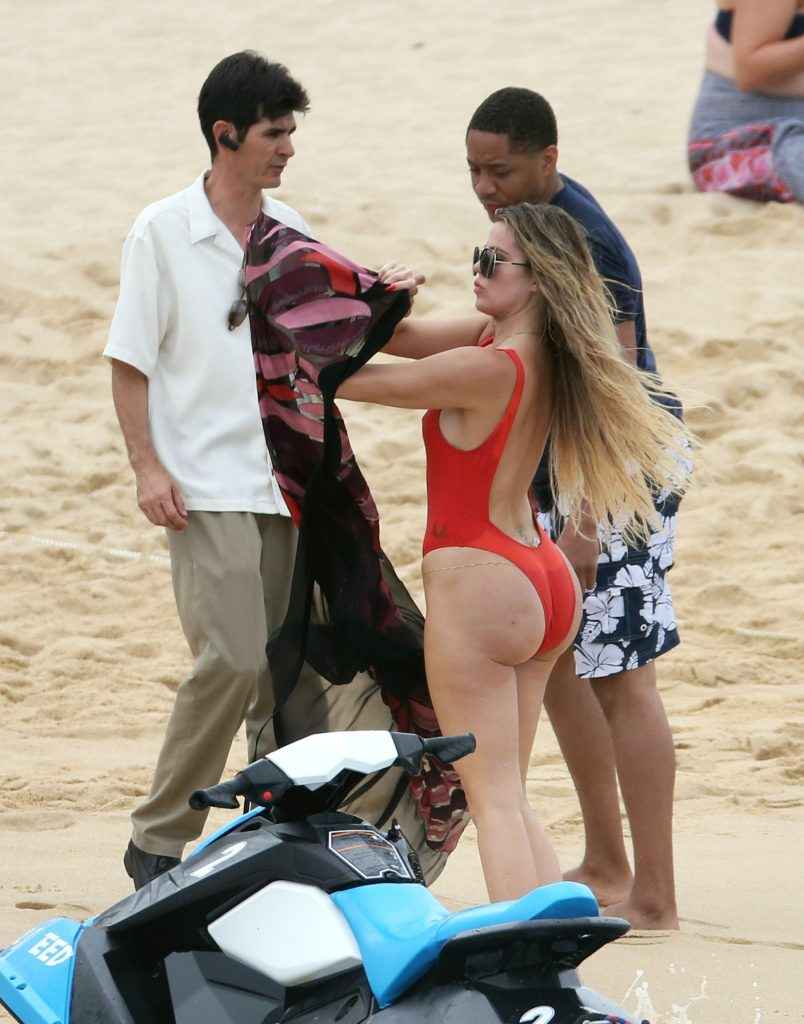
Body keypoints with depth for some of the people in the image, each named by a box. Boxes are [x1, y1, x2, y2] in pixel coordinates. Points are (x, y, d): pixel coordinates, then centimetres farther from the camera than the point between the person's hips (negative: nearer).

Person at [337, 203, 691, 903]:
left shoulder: (486, 368, -20)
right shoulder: (536, 348, 5)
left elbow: (342, 378, -12)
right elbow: (403, 341, 13)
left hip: (479, 582, -9)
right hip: (547, 583, 9)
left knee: (493, 797, -8)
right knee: (511, 798, 13)